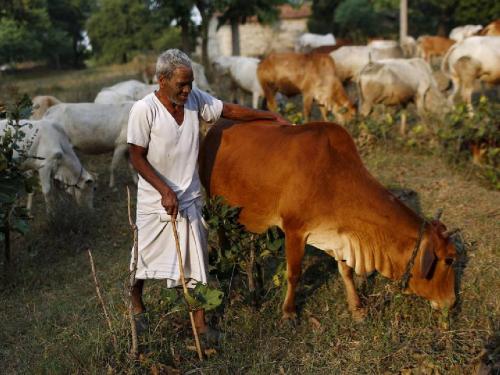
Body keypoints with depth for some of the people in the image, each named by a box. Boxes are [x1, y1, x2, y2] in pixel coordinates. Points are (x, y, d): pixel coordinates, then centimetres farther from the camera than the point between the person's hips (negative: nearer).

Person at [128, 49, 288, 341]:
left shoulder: (195, 99, -6)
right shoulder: (144, 110, -19)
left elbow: (230, 110, 6)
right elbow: (137, 158, -15)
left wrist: (273, 116, 7)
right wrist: (165, 191, -20)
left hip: (189, 197, 3)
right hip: (155, 198, -3)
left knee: (196, 259, 5)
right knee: (144, 255, 14)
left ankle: (200, 323, 17)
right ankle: (137, 307, 41)